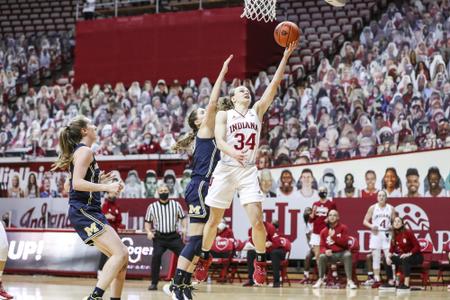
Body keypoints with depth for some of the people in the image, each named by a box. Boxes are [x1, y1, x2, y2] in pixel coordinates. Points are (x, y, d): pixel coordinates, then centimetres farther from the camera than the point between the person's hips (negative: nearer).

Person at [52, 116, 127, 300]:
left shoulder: (78, 151, 22)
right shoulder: (85, 151, -7)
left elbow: (69, 185, 28)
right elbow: (77, 183, -19)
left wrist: (99, 182, 28)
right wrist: (106, 187, -23)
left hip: (90, 212, 10)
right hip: (84, 211, -10)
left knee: (122, 256, 6)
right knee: (120, 253, -21)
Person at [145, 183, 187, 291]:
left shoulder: (176, 204, 5)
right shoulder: (152, 207, 5)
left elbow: (183, 217, 12)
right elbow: (147, 222, 12)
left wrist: (184, 228, -8)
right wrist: (149, 232, -8)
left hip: (174, 236, 1)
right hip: (159, 237, -1)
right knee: (156, 256, -21)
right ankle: (154, 283, -11)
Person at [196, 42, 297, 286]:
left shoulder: (257, 111, 11)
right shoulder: (224, 115, 3)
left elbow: (274, 85, 2)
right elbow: (219, 141, -12)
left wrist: (285, 57, -6)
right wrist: (233, 153, -34)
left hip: (249, 172, 1)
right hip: (225, 169, -1)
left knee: (257, 220, -12)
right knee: (214, 220, 7)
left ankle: (260, 261, 6)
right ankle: (204, 257, 27)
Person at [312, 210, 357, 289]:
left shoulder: (343, 228, -2)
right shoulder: (324, 231, 4)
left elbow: (344, 242, -12)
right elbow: (322, 246, 2)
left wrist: (334, 236, -18)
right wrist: (325, 251, -22)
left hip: (342, 253, -2)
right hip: (331, 254, 2)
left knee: (348, 255, -35)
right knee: (322, 256, -29)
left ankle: (349, 281, -34)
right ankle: (320, 280, -16)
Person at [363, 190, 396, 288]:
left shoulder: (391, 208, 6)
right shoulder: (372, 208, 3)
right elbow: (365, 221, 4)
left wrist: (392, 226, -10)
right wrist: (371, 226, -15)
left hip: (387, 234, 0)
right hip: (376, 234, 0)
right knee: (376, 258, 1)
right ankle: (377, 280, 6)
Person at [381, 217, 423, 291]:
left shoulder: (408, 232, -15)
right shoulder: (394, 235, 2)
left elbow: (417, 246, -17)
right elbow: (392, 249, 5)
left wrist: (408, 254, -28)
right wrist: (388, 256, -15)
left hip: (415, 256, -7)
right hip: (402, 256, 7)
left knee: (405, 260, -37)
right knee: (388, 260, -5)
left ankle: (406, 284, -40)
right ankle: (391, 283, -2)